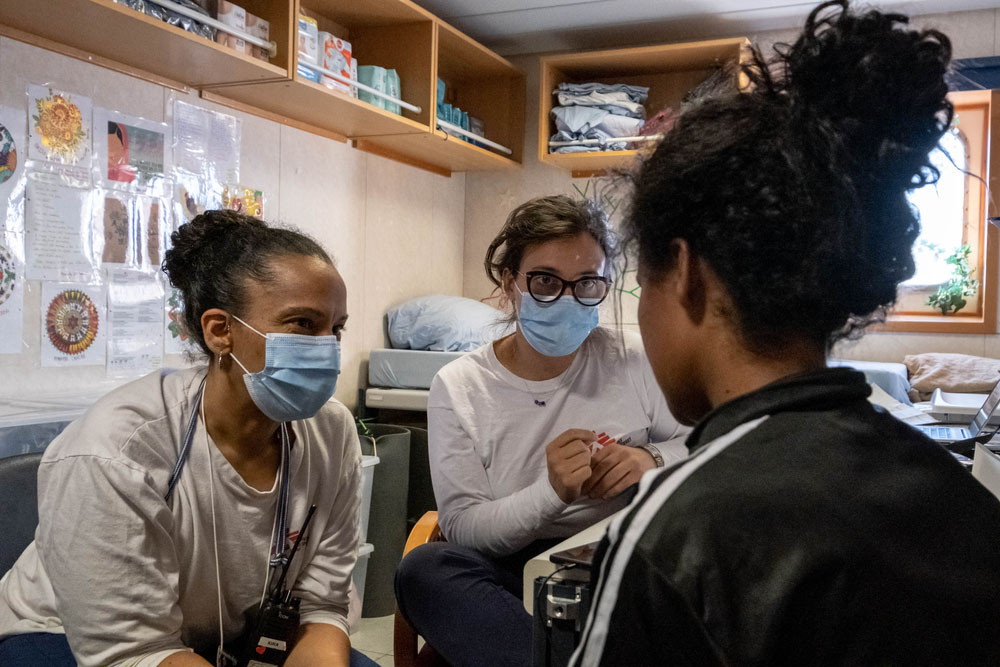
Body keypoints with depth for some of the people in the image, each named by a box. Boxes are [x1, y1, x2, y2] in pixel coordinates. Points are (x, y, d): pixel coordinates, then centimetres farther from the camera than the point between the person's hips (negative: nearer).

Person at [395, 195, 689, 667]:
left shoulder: (635, 364, 2)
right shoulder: (459, 387, -1)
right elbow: (461, 526, -6)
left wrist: (654, 460, -13)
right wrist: (552, 492, -24)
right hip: (516, 575, 0)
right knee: (423, 569, -30)